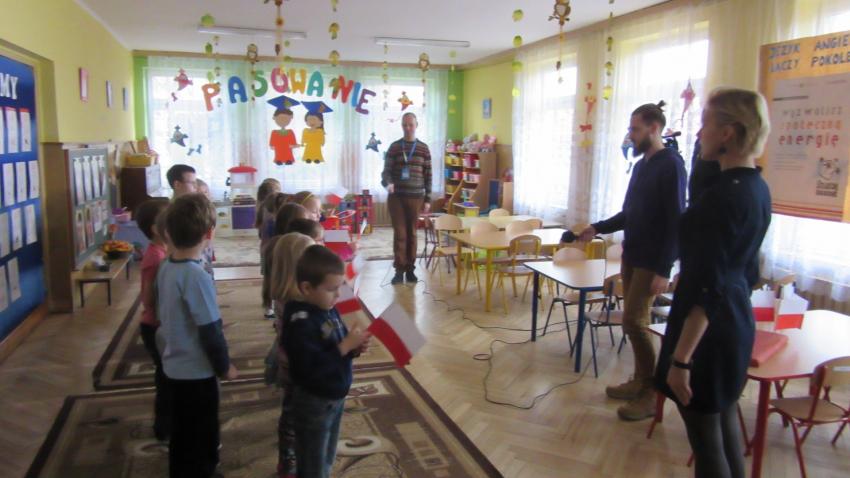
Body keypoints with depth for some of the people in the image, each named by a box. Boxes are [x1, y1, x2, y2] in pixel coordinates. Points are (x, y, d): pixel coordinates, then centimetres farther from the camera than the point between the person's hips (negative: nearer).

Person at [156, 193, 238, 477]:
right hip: (196, 372, -8)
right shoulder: (197, 276, -25)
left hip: (174, 366, 8)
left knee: (182, 439, 24)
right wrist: (224, 366, -8)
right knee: (201, 445, 9)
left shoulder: (165, 268, -1)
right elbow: (210, 331, -22)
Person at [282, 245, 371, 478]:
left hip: (335, 398, 8)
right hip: (313, 404, -8)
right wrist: (347, 345, -29)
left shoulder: (328, 309, -2)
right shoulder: (300, 322, -26)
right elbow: (312, 367, -33)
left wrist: (355, 348, -9)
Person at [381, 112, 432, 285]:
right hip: (396, 196, -1)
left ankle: (410, 269, 17)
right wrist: (387, 183, -22)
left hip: (416, 197, 1)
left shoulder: (424, 148, 5)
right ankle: (399, 270, 6)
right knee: (399, 233, -1)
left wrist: (428, 199, 2)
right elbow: (386, 171, 1)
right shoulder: (394, 147, 2)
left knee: (412, 233, 7)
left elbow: (428, 175, 6)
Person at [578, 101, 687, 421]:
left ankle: (653, 393, 3)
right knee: (635, 321, 12)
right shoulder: (641, 165, 13)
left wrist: (663, 270, -21)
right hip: (631, 256, 8)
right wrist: (598, 228, 8)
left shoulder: (670, 165, -13)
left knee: (633, 321, -9)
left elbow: (675, 222, -18)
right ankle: (640, 381, 23)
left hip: (652, 261, -8)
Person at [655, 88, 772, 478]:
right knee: (724, 421, 21)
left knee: (704, 434, 5)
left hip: (710, 328, -9)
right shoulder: (758, 188, 7)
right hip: (738, 321, 9)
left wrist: (681, 359, -21)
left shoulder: (722, 195, -22)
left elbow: (707, 290, -24)